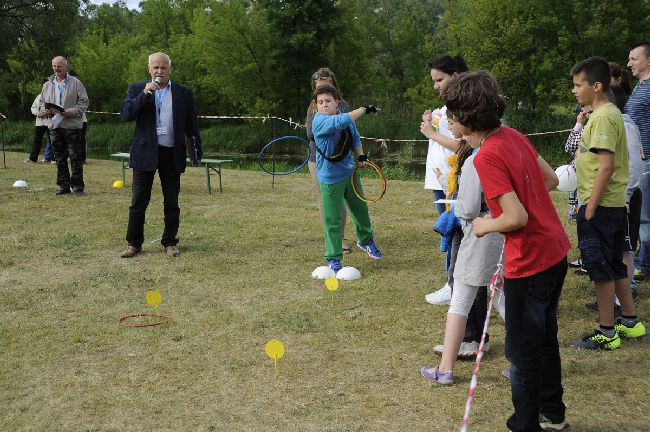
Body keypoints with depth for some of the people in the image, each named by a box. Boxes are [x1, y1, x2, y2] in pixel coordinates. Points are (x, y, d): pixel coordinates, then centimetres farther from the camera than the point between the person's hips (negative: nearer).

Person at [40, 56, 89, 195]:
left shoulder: (75, 83, 1)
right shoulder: (48, 85, 15)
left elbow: (84, 102, -2)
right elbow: (43, 104, 20)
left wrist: (71, 112, -15)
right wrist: (45, 111, -2)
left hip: (72, 125, -4)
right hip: (55, 125, 4)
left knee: (75, 157, -3)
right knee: (60, 158, 7)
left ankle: (77, 185, 3)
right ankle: (64, 185, 14)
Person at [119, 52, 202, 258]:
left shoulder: (183, 93, 5)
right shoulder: (137, 89, 5)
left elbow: (191, 124, 8)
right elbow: (126, 115, -8)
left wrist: (197, 149, 0)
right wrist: (144, 94, -16)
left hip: (172, 154, 1)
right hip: (145, 153, 0)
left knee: (171, 202, 7)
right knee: (138, 201, 3)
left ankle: (170, 242, 18)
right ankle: (134, 243, 12)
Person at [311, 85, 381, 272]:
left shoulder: (347, 118, -2)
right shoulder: (319, 121, -23)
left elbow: (355, 138, 14)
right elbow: (341, 122, -41)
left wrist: (360, 155, -3)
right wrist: (365, 109, -34)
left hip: (350, 172, 6)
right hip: (330, 178, -6)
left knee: (360, 209, 22)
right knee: (333, 220, 0)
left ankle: (366, 240, 48)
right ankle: (333, 259, 14)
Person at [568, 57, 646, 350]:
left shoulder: (603, 117, -17)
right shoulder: (610, 113, 13)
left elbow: (606, 166, -23)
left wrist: (590, 208, -21)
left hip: (600, 206, -10)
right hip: (614, 204, 10)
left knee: (600, 267, -2)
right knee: (614, 265, 18)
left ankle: (606, 333, 7)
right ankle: (630, 322, 29)